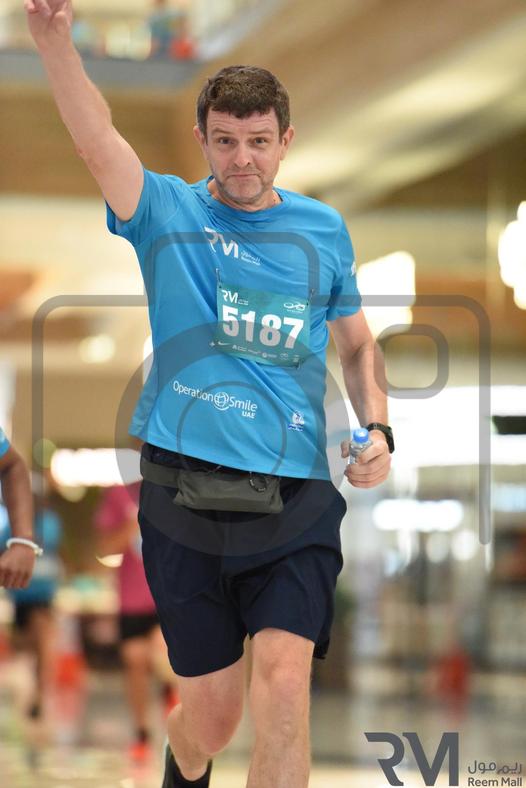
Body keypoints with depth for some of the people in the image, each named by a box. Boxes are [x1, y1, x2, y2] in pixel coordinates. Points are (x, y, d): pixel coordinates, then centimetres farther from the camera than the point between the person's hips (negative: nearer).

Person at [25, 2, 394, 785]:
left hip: (296, 494, 1)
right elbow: (97, 142, -17)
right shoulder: (168, 212, 2)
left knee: (283, 684, -19)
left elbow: (357, 344, 20)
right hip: (185, 493, 0)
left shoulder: (324, 230, 8)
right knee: (210, 711, 11)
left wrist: (377, 429, 1)